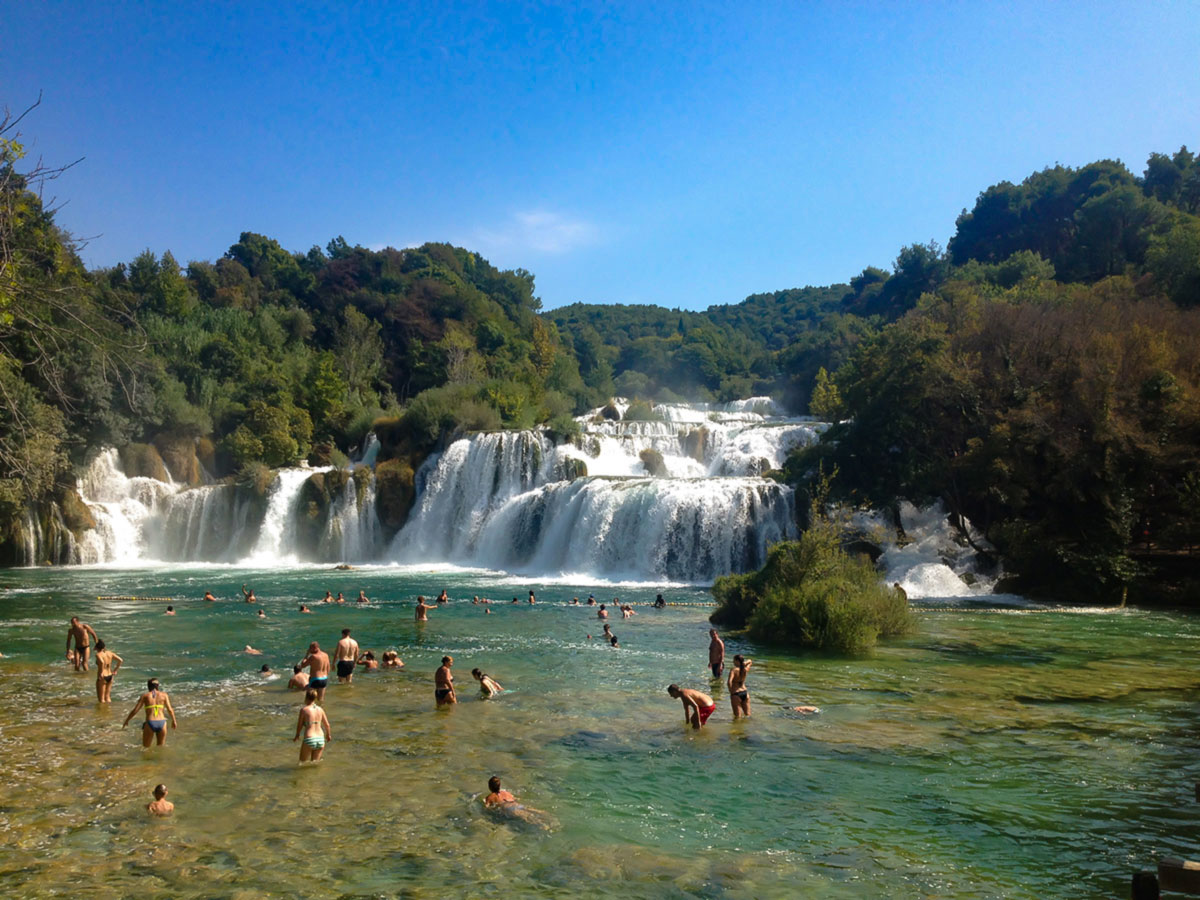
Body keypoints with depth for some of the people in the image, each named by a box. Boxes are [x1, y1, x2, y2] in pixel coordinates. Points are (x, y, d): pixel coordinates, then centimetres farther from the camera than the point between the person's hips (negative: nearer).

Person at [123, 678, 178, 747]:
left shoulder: (145, 696, 7)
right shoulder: (163, 694, 9)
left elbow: (134, 711, 7)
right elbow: (170, 710, 5)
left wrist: (126, 721, 22)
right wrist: (174, 721, 20)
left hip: (150, 724, -1)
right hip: (162, 723, 1)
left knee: (146, 747, 15)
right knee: (161, 747, 15)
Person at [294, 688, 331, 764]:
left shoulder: (304, 709, -6)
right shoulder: (320, 709, 7)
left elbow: (299, 725, 2)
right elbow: (327, 725, 14)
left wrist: (297, 736, 21)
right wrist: (328, 735, 33)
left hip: (309, 740, -4)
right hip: (320, 740, 4)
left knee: (303, 762, 13)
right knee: (315, 762, 19)